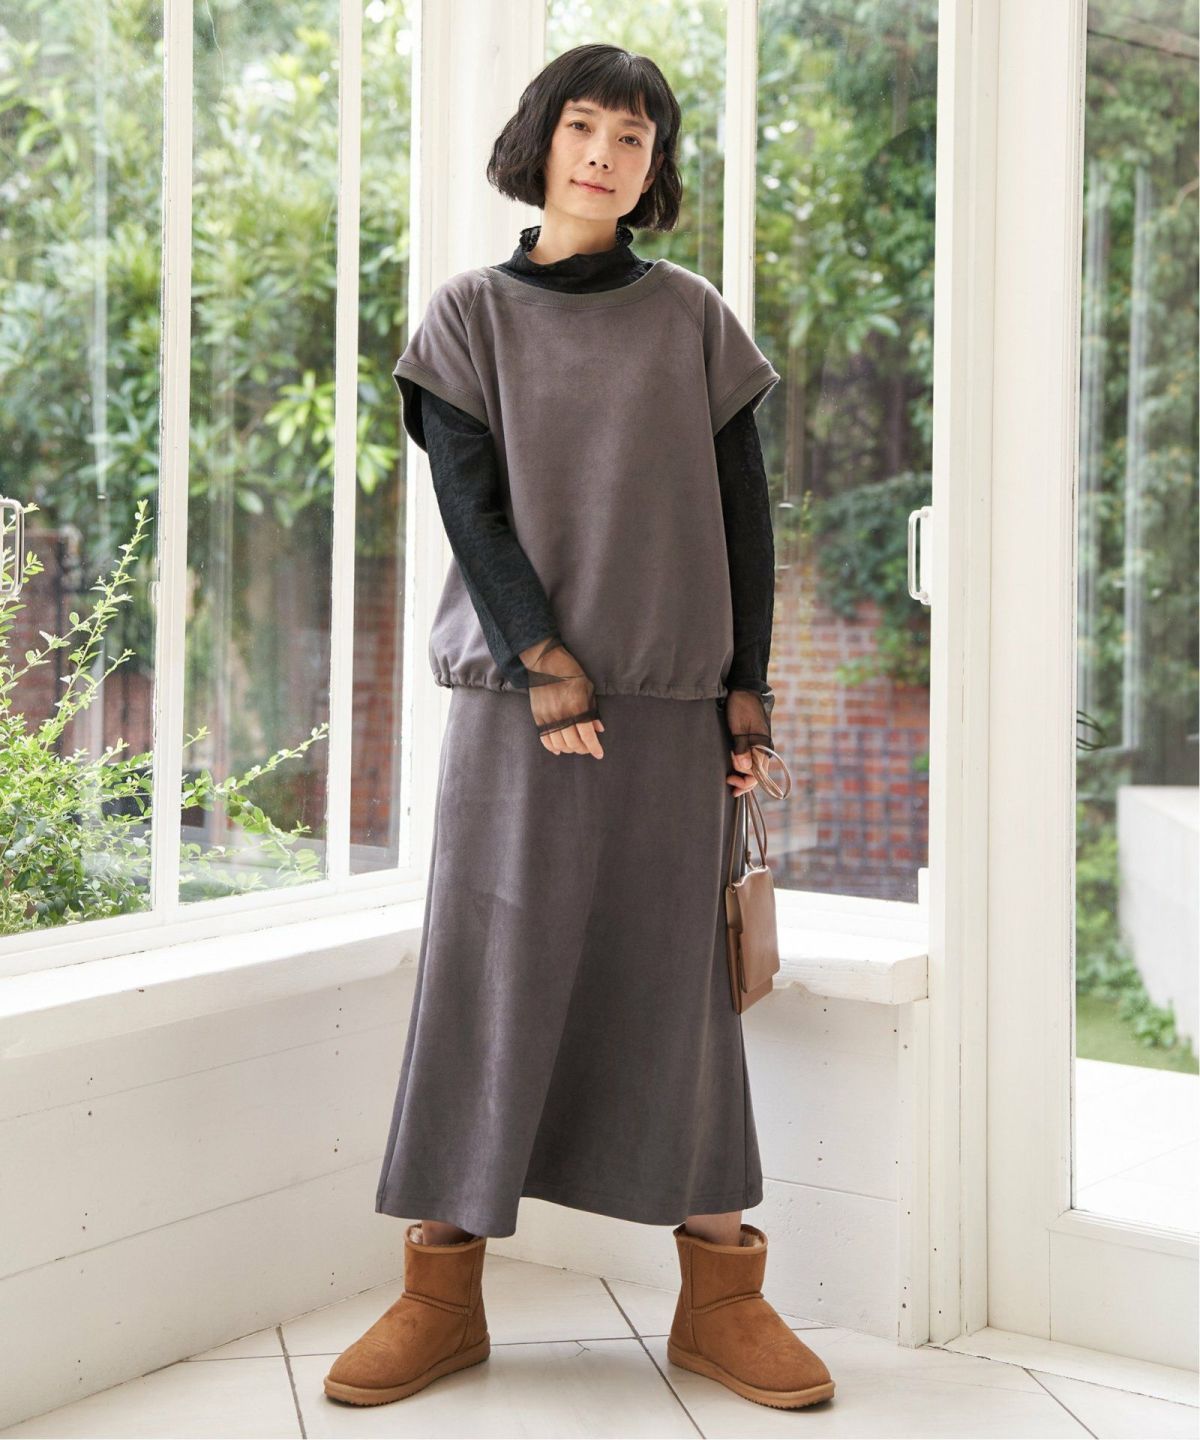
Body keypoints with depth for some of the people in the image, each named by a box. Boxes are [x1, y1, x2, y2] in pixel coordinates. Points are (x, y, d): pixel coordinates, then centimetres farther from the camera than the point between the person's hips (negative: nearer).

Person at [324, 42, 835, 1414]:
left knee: (677, 981, 2)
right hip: (516, 689, -1)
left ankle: (719, 1297, 9)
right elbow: (470, 504, -3)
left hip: (670, 699, 1)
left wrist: (748, 685, 1)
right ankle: (440, 1294, 6)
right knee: (486, 975, -2)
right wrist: (545, 662, -13)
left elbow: (743, 514, 8)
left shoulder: (692, 320, 10)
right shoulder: (469, 315, 7)